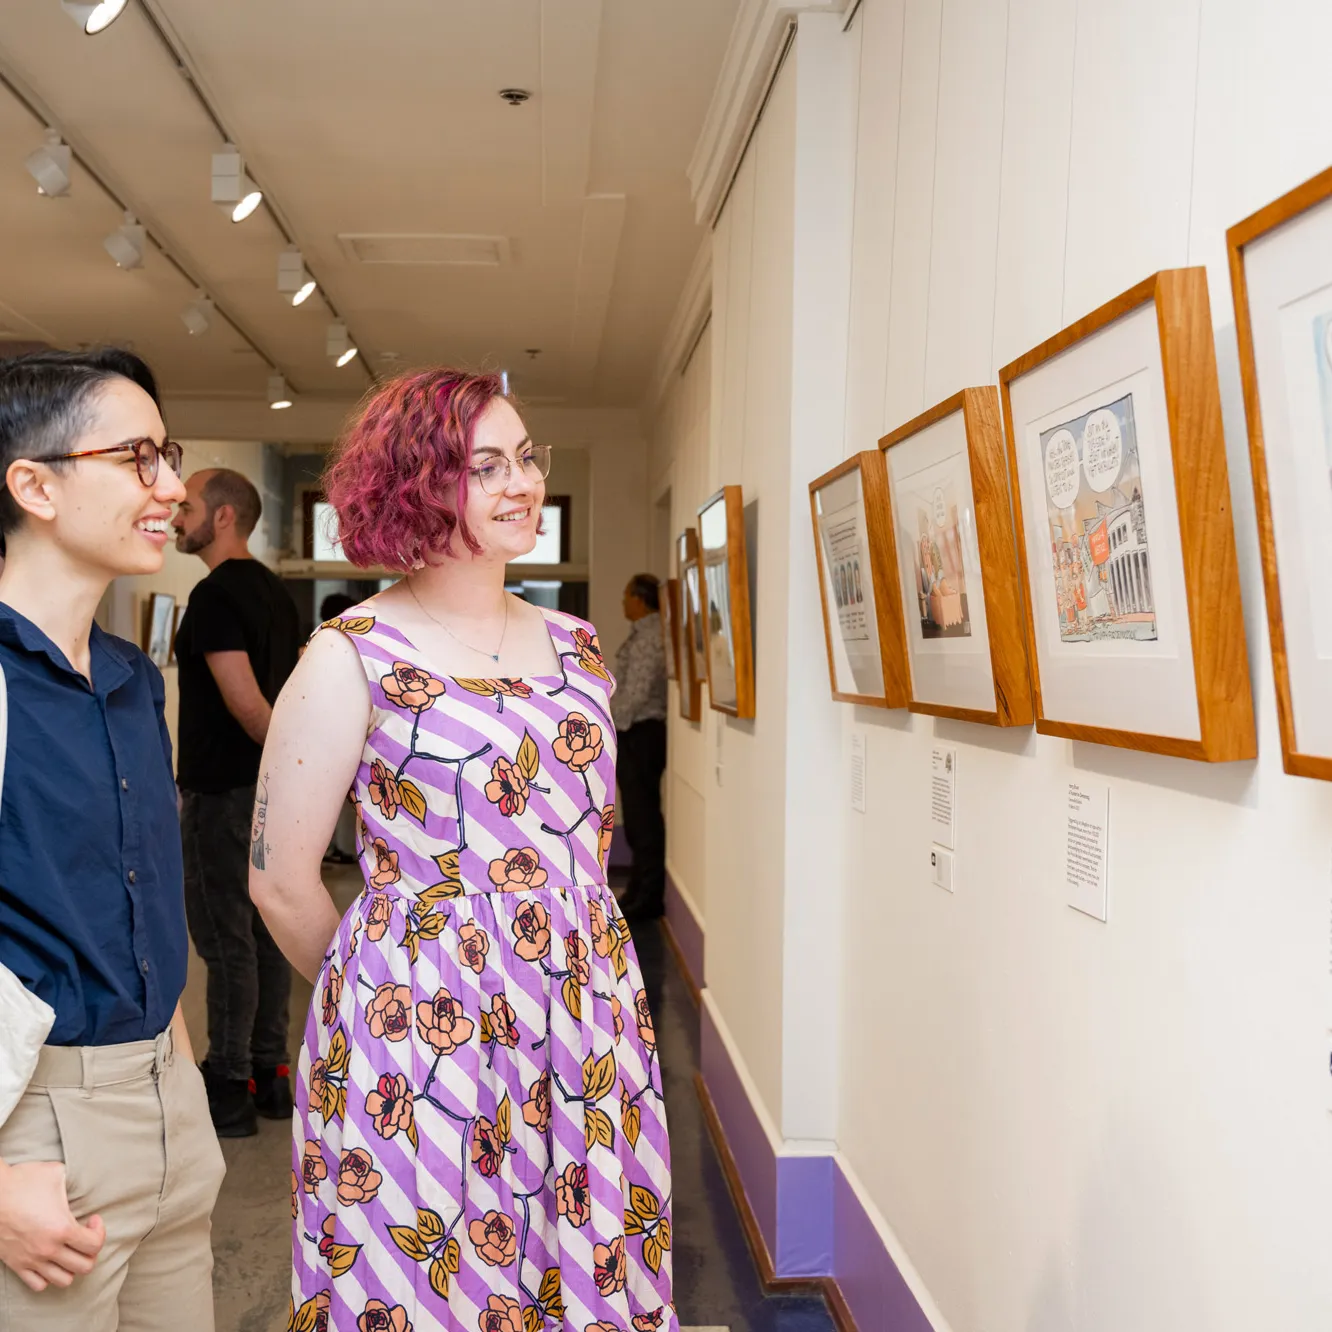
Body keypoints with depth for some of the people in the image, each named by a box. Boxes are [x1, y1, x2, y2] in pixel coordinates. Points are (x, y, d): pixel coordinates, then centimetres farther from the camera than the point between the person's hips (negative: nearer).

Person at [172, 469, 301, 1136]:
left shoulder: (214, 596, -16)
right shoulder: (275, 592, 13)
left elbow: (243, 699, -23)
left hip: (223, 791, -9)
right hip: (265, 788, 9)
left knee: (225, 938, -2)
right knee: (264, 930, 13)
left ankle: (229, 1093, 6)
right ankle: (269, 1074, 21)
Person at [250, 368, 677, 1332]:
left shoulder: (575, 645, 8)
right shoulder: (353, 657, -9)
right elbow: (282, 885, -4)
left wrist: (567, 977, 16)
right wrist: (390, 997, 7)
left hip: (592, 1033, 5)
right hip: (422, 1051, -4)